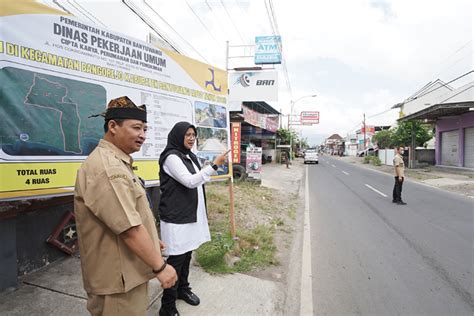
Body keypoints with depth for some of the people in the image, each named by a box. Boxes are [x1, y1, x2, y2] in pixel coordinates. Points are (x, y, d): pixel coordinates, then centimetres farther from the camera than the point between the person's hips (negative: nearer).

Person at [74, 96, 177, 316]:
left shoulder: (117, 163, 11)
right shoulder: (107, 168, -24)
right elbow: (128, 227, -27)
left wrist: (149, 241, 21)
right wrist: (160, 266, -19)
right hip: (119, 277, -10)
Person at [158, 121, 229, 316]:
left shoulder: (190, 156, 12)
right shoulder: (171, 157, -15)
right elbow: (190, 181, -23)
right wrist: (215, 165, -25)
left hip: (191, 213, 8)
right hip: (176, 216, -8)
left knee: (187, 254, 19)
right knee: (176, 258, 0)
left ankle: (183, 289, 38)